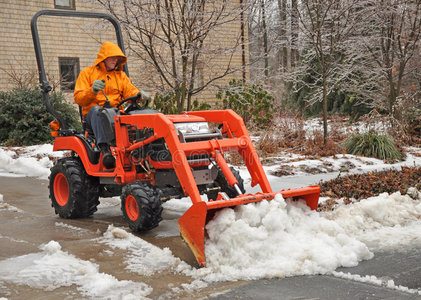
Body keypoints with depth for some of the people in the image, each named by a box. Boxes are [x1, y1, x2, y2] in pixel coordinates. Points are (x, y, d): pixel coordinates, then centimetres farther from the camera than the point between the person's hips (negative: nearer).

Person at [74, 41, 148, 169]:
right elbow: (78, 98, 1)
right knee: (97, 109, -40)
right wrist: (92, 91, -19)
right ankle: (104, 148, -49)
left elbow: (130, 92, 10)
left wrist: (139, 94, -14)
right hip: (92, 114, -2)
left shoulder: (121, 75, 23)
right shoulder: (88, 72, 11)